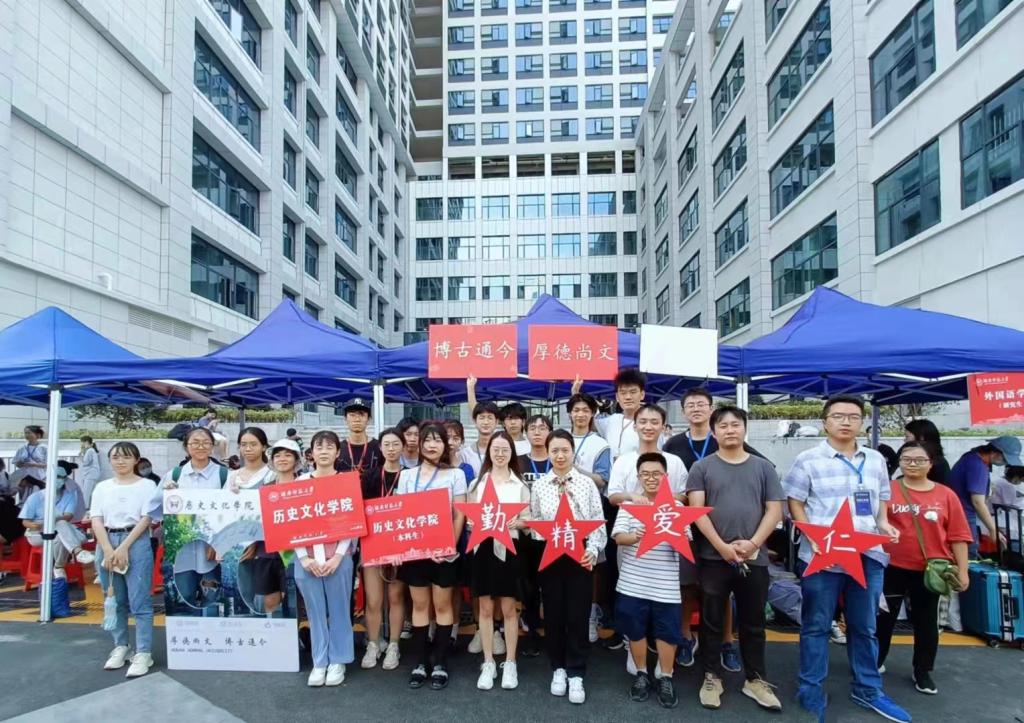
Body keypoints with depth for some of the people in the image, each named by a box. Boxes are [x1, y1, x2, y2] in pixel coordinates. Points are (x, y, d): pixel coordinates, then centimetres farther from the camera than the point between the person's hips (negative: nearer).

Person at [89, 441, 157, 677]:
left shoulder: (147, 485, 1)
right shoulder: (102, 487, 10)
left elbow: (146, 519, -5)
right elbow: (96, 521, 3)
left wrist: (124, 548, -13)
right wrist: (108, 550, -10)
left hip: (136, 543, -4)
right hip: (106, 543, 4)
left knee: (139, 602, -5)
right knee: (115, 600, 12)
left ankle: (144, 653, 0)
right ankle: (120, 647, 25)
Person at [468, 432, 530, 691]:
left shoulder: (520, 485, 5)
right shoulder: (477, 483, 8)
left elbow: (527, 519, 3)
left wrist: (516, 522, -18)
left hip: (509, 547, -1)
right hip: (483, 546, 1)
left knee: (509, 608, 6)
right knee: (486, 608, 7)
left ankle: (510, 664, 17)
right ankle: (488, 664, 18)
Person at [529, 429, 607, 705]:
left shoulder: (587, 484, 0)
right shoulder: (539, 486, 3)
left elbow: (598, 522, -2)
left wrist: (593, 551, -14)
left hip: (580, 556, -1)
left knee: (578, 615, 4)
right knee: (553, 614, 10)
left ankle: (575, 674, 18)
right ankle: (558, 668, 29)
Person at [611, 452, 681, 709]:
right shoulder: (628, 504, 1)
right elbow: (618, 537, -7)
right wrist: (636, 536, -28)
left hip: (666, 585, 0)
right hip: (633, 583, 1)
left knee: (667, 633, 8)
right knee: (635, 631, 12)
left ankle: (666, 679, 27)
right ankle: (641, 674, 31)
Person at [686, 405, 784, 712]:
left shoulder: (763, 467, 7)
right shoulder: (702, 467, 1)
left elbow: (774, 510, 3)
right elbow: (697, 510, -6)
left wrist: (752, 543, -9)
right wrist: (722, 546, -13)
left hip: (755, 558, 2)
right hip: (713, 557, -1)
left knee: (753, 623, 13)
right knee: (712, 621, 7)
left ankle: (755, 679, 26)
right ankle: (712, 677, 21)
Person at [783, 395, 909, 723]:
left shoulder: (875, 459, 11)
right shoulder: (808, 459, -4)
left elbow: (881, 500, 19)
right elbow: (795, 503, -3)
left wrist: (884, 523, -1)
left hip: (868, 554, 5)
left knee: (865, 626, 17)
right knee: (816, 626, 6)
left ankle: (867, 689, 33)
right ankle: (810, 691, 17)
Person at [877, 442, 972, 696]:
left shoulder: (946, 495, -2)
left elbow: (958, 535, 0)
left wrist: (962, 570, -1)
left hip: (930, 570, 1)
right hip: (892, 567, -1)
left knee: (926, 621, 13)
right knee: (884, 617, 12)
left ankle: (923, 672, 29)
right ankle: (874, 663, 29)